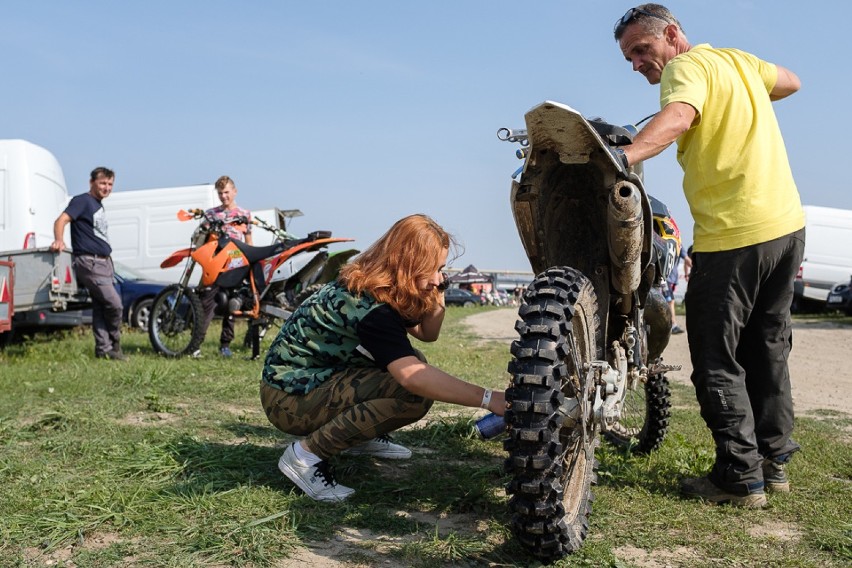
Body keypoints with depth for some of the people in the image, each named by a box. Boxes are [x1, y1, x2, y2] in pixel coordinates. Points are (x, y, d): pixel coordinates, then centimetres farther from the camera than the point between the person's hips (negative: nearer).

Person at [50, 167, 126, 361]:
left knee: (100, 307, 8)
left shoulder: (99, 206, 20)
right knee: (114, 304, -12)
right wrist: (59, 240, -38)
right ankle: (113, 346, 6)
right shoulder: (83, 201, -6)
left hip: (104, 262, 9)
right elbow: (61, 220, -19)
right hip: (89, 262, -9)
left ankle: (104, 350, 11)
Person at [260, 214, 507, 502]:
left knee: (412, 360, 3)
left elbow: (427, 333, 11)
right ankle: (307, 454, -15)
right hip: (289, 399, -10)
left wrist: (437, 294, -6)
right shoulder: (370, 309, -28)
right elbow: (412, 377, -40)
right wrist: (487, 398, -39)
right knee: (414, 394, -24)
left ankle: (361, 437, 15)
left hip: (314, 376, 10)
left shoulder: (372, 283, 1)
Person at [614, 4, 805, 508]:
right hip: (788, 223, 9)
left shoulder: (686, 66, -9)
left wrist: (624, 157, -46)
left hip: (731, 236, -9)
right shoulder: (739, 59, 15)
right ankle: (774, 461, 29)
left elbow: (678, 116, -31)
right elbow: (790, 82, 32)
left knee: (718, 361, 1)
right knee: (768, 352, 19)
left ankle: (742, 477, 6)